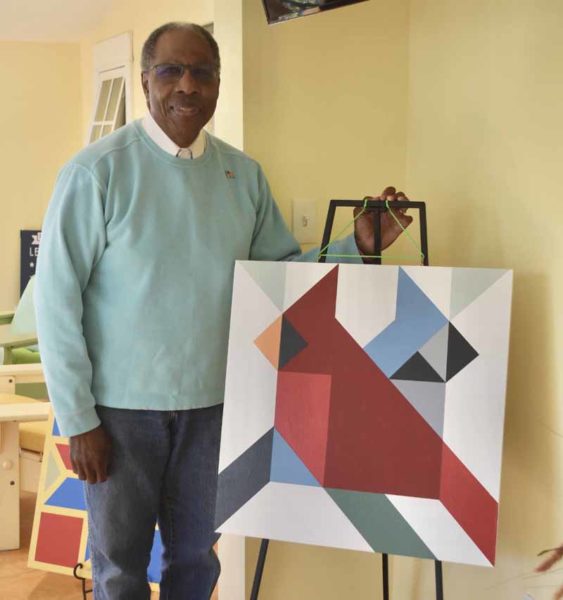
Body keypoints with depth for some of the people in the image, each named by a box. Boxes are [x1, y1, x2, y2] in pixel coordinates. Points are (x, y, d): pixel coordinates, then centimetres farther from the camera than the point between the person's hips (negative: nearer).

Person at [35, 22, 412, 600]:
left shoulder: (244, 174, 2)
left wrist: (358, 244, -8)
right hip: (122, 405, -3)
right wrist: (78, 420, -10)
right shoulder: (96, 172, -11)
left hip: (213, 400, 4)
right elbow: (57, 299, -10)